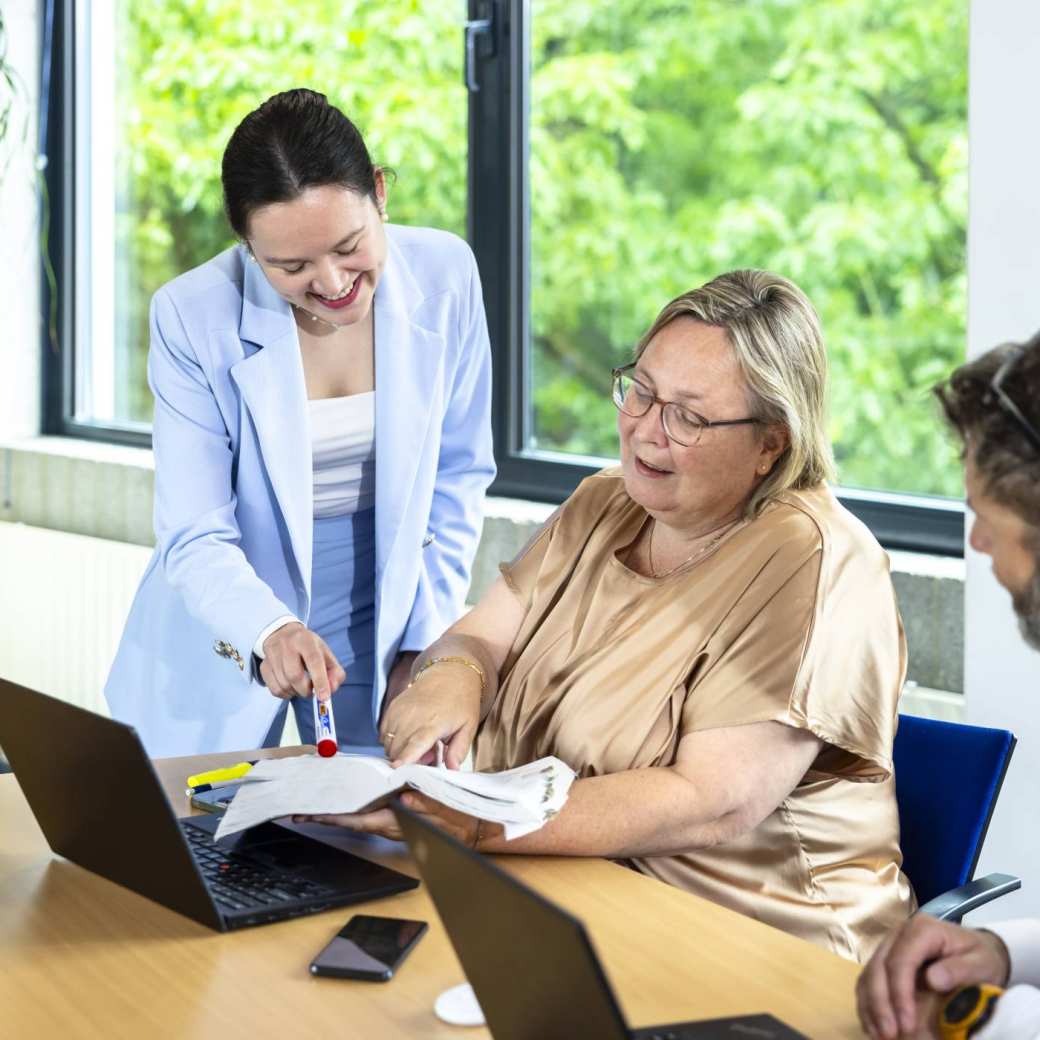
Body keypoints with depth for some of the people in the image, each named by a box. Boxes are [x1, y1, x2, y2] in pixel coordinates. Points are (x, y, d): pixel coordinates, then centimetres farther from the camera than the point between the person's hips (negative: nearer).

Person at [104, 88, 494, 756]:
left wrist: (427, 640, -3)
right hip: (219, 651, -1)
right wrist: (270, 632, -36)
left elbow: (459, 479, 1)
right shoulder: (192, 317, -19)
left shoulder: (445, 275, -11)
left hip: (378, 635, 2)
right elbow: (195, 540, -17)